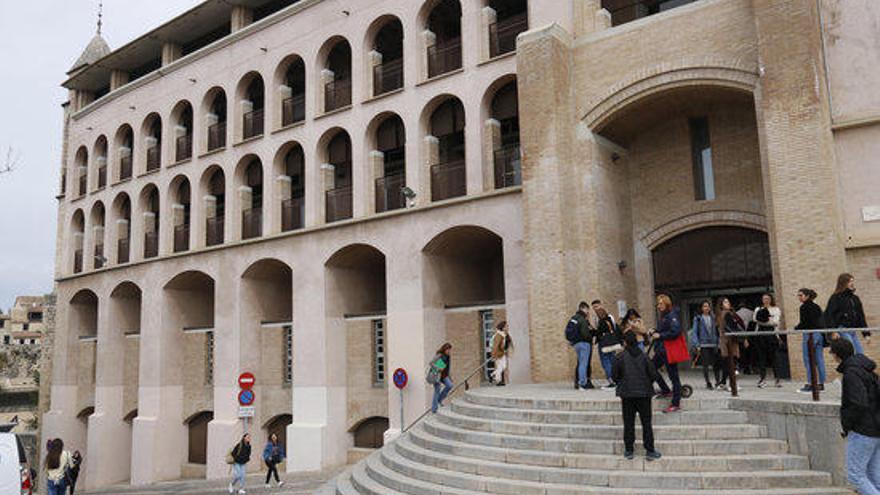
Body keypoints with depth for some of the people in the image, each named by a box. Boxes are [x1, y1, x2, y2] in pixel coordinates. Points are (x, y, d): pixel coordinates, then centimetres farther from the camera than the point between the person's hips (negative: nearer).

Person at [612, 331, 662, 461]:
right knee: (646, 423, 7)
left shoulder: (620, 357, -7)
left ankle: (628, 450, 12)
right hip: (644, 393, 1)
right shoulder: (644, 356, -3)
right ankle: (650, 451, 8)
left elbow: (614, 375, -3)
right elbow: (654, 375, -2)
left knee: (628, 423, 8)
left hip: (627, 393, -1)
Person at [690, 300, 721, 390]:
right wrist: (697, 345, -9)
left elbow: (716, 330, 12)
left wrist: (718, 342, 5)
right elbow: (694, 332, -2)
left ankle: (718, 381, 10)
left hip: (713, 344, 3)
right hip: (703, 345, -3)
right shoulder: (698, 318, -1)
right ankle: (708, 383, 10)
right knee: (705, 364, 0)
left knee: (716, 363, -2)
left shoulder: (713, 317, 9)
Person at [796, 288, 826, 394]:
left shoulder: (804, 307, -9)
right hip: (819, 334, 8)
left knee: (808, 360, -5)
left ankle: (810, 384, -7)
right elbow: (821, 321, 17)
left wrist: (795, 329, -1)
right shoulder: (816, 306, 15)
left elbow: (803, 323, -15)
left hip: (810, 334, -8)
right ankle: (821, 384, 12)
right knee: (819, 360, 9)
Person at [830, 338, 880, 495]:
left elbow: (859, 404, -25)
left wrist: (846, 426, -12)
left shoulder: (851, 373, -17)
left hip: (863, 431, -9)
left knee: (855, 475, -2)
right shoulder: (866, 369, 12)